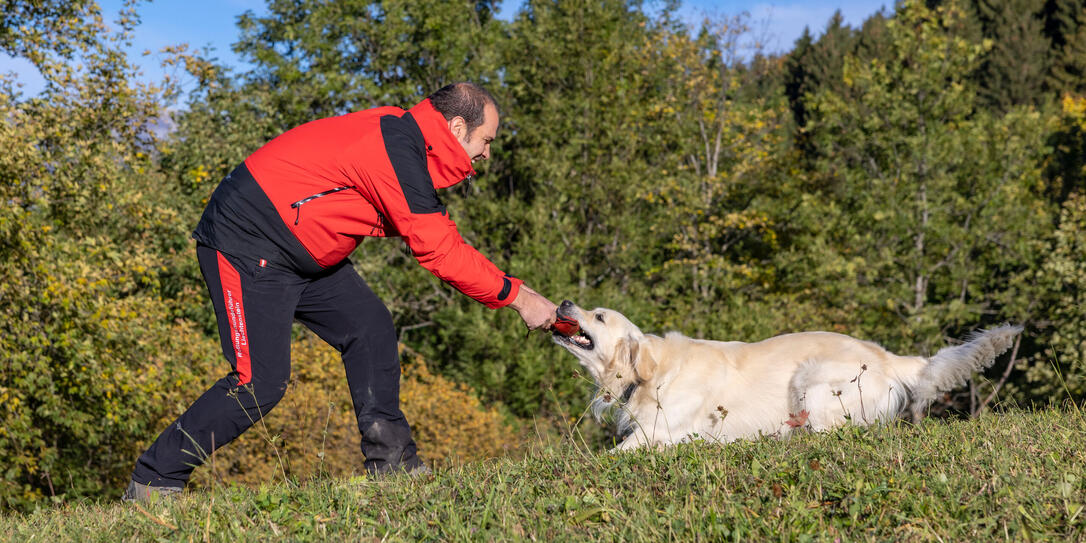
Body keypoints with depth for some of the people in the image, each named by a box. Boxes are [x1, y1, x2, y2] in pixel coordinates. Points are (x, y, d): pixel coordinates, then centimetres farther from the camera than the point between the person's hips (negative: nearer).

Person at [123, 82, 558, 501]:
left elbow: (437, 235, 13)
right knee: (260, 382, -12)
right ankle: (153, 482, 0)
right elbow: (439, 252, -23)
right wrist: (517, 296, -15)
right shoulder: (397, 151, -23)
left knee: (370, 328, 1)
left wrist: (513, 288, 4)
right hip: (244, 244, -10)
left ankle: (392, 465, 4)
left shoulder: (403, 140, 9)